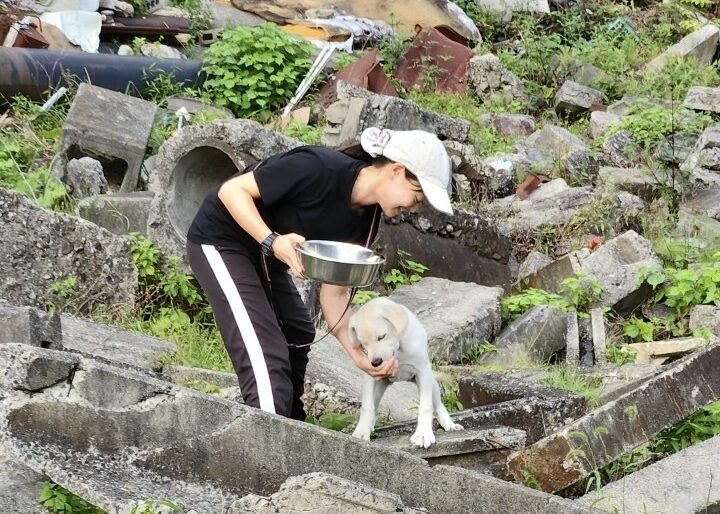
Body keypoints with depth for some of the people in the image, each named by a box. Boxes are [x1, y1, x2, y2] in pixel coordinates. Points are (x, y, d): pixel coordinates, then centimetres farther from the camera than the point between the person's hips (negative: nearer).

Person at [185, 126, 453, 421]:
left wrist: (359, 354, -13)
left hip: (263, 256, 9)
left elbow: (333, 290, -3)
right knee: (267, 363, -19)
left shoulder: (366, 218, -4)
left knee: (297, 335, 20)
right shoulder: (319, 170, -29)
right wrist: (272, 241, -37)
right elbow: (231, 190, -25)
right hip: (220, 242, -9)